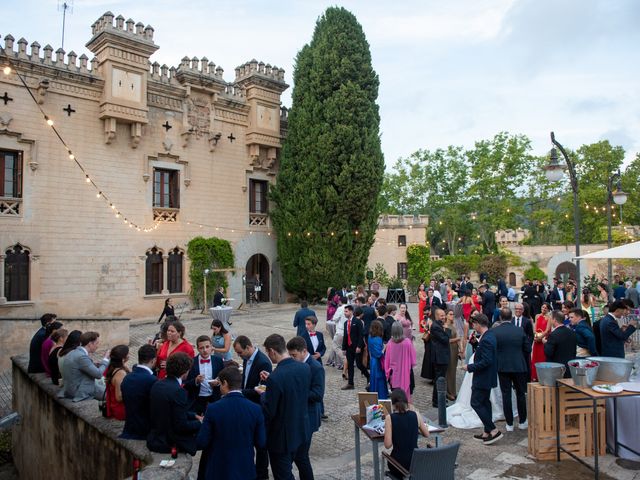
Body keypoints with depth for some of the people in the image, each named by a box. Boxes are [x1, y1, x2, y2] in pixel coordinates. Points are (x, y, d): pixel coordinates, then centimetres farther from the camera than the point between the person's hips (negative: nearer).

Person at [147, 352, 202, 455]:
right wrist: (200, 423, -4)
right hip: (170, 444, -9)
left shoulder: (157, 385, 2)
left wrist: (195, 416, 14)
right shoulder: (178, 391, -24)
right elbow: (182, 426, -21)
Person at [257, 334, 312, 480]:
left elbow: (268, 412, -21)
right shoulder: (305, 367, -8)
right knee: (304, 464, 28)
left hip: (283, 436, -7)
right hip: (303, 429, 7)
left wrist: (263, 394, -3)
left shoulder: (275, 378, -29)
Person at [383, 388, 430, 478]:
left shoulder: (390, 418, -13)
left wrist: (387, 420, -1)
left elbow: (388, 445, -13)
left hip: (398, 463, -1)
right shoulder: (416, 414, -7)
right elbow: (426, 434, 9)